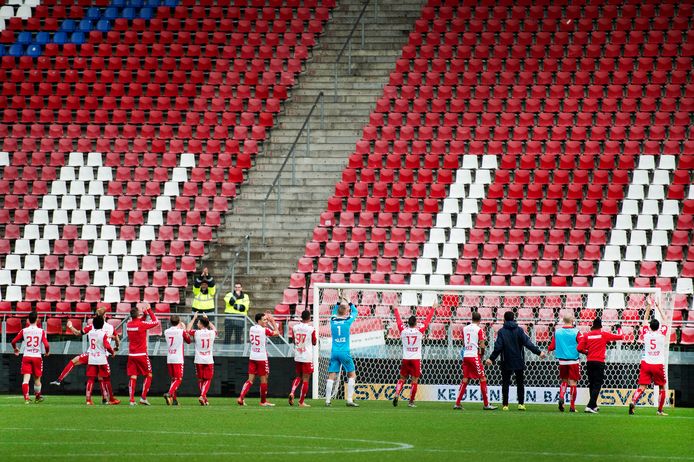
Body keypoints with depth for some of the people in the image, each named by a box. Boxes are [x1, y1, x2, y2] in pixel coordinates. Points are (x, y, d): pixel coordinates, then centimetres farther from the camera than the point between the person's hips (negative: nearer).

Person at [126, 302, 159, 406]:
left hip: (131, 355, 5)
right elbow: (155, 322, -3)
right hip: (141, 355, -5)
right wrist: (149, 310, 4)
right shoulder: (142, 324, -14)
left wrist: (145, 313, 17)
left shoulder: (129, 324, 3)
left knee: (133, 377, 4)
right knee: (148, 375, 10)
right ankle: (143, 397, 3)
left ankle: (132, 400, -3)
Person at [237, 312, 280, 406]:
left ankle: (241, 397, -10)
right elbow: (277, 333, -2)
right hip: (262, 358, -6)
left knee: (250, 380, 5)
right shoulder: (264, 330, -13)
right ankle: (263, 401, 15)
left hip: (252, 357, 6)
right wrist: (273, 321, 5)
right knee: (264, 380, 7)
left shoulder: (251, 329, 5)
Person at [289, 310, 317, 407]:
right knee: (305, 379, 2)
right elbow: (314, 343, 2)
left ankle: (292, 392, -4)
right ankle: (301, 402, 2)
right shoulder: (311, 329, -11)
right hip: (307, 357, -4)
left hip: (297, 356, 4)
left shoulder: (295, 327, 0)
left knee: (298, 377, 21)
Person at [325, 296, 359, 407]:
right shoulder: (348, 320, -6)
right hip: (345, 352, -3)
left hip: (334, 352, 3)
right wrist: (347, 302, 26)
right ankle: (349, 400, -2)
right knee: (352, 375, 6)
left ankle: (327, 400, -2)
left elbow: (334, 311, 28)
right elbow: (355, 311, 15)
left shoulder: (333, 320, 3)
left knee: (331, 376, 3)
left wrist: (339, 302, 32)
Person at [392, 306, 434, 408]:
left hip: (405, 359, 2)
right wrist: (432, 309, 18)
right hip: (416, 359, -2)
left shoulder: (403, 331, -1)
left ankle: (396, 395, -8)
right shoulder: (419, 330, -6)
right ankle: (411, 401, 1)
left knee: (402, 379, 12)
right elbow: (427, 321, 5)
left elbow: (398, 320, 15)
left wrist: (396, 309, 30)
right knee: (414, 381, 2)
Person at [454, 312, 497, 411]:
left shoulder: (465, 328, 9)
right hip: (474, 356, -6)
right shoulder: (479, 330, -7)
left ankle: (457, 403, 7)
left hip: (465, 356, 6)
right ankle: (486, 404, -2)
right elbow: (482, 346, -9)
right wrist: (482, 354, 6)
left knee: (465, 379, 10)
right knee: (482, 379, 0)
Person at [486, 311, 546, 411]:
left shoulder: (501, 332, -4)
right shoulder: (519, 330, -2)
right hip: (519, 362, 1)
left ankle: (505, 404, 2)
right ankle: (521, 403, 4)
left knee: (505, 383, 5)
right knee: (520, 383, 10)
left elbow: (498, 347, -8)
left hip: (506, 362, -1)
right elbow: (528, 343, -9)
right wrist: (539, 352, -6)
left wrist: (491, 358, 0)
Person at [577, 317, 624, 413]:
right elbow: (620, 337, 1)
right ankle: (590, 406, -16)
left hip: (589, 361, 4)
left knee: (591, 384, 17)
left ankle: (594, 405, 27)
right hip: (599, 362, -4)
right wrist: (620, 330, 23)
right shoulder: (604, 334, -4)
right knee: (597, 385, -3)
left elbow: (579, 348, -3)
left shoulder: (586, 335, 3)